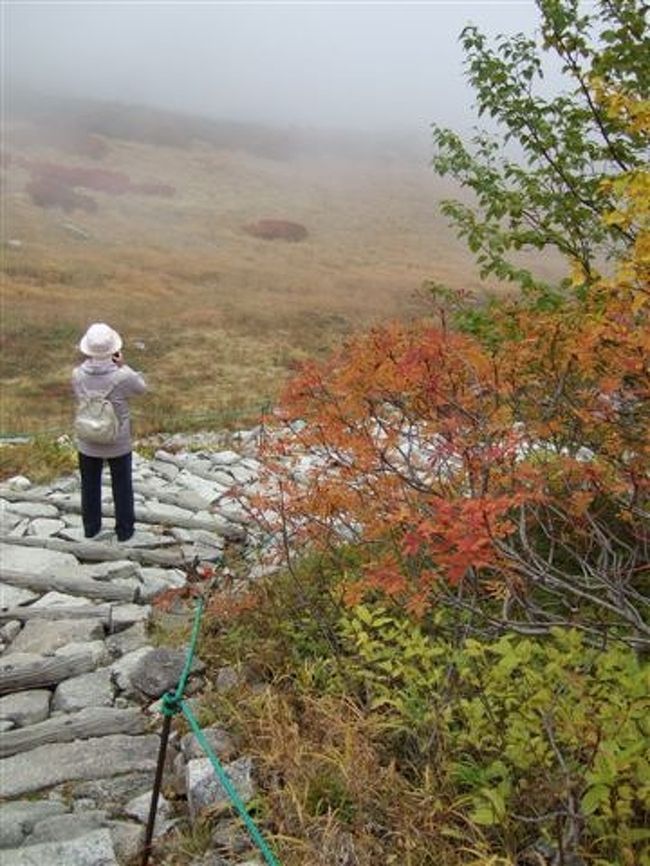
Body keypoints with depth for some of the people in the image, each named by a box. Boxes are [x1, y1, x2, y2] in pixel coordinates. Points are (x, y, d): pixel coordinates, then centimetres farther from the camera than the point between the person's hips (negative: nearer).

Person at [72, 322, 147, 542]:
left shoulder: (77, 375, -18)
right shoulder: (122, 377, -26)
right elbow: (142, 387, -6)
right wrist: (123, 366, -6)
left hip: (88, 443, 2)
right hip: (118, 444, -2)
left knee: (90, 486, 22)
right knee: (122, 487, 17)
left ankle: (91, 527, 37)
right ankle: (124, 529, 29)